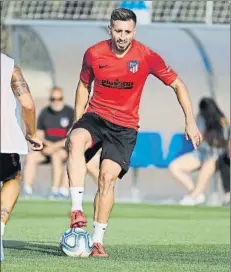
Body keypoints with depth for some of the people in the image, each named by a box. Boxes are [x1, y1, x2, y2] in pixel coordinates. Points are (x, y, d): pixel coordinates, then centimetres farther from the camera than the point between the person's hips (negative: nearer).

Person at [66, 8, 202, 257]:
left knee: (108, 176, -16)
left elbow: (177, 84, 1)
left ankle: (98, 240, -6)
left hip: (125, 126, -1)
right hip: (95, 115, 1)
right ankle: (77, 209, -36)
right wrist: (77, 122, 11)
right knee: (75, 141, -33)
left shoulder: (147, 57, -9)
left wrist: (190, 122, -4)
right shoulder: (94, 54, -4)